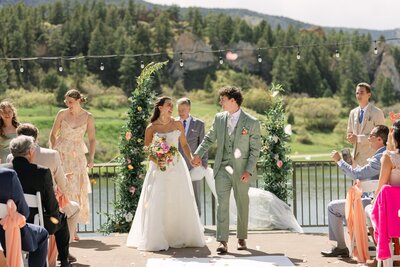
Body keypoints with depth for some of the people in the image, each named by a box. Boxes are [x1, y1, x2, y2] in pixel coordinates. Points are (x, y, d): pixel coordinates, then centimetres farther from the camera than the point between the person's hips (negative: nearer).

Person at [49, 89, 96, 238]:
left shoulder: (88, 117, -2)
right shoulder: (62, 114, -2)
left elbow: (92, 139, 3)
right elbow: (53, 134, 6)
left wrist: (91, 158, -7)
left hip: (77, 157, 1)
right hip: (61, 154, -1)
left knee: (77, 190, 1)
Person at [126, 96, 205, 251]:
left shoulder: (177, 125, 4)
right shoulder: (151, 128, -2)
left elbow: (184, 144, 11)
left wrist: (191, 158, -5)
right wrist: (156, 161, -17)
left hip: (177, 167, 3)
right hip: (159, 169, -2)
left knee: (179, 202, 6)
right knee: (157, 204, -6)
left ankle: (179, 237, 19)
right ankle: (157, 240, -1)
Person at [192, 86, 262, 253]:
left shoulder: (252, 123, -7)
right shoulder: (219, 118, 6)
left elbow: (255, 149, -6)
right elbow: (209, 138, 12)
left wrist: (249, 171, -13)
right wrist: (198, 154, -3)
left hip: (241, 170, -2)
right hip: (222, 168, 2)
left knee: (242, 205, 11)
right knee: (222, 204, -7)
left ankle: (242, 238, 26)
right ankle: (222, 241, -10)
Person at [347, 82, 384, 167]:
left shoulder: (377, 112, -6)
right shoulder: (353, 112, 13)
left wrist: (358, 138, -18)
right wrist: (350, 137, -4)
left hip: (371, 157, -5)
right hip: (357, 156, 5)